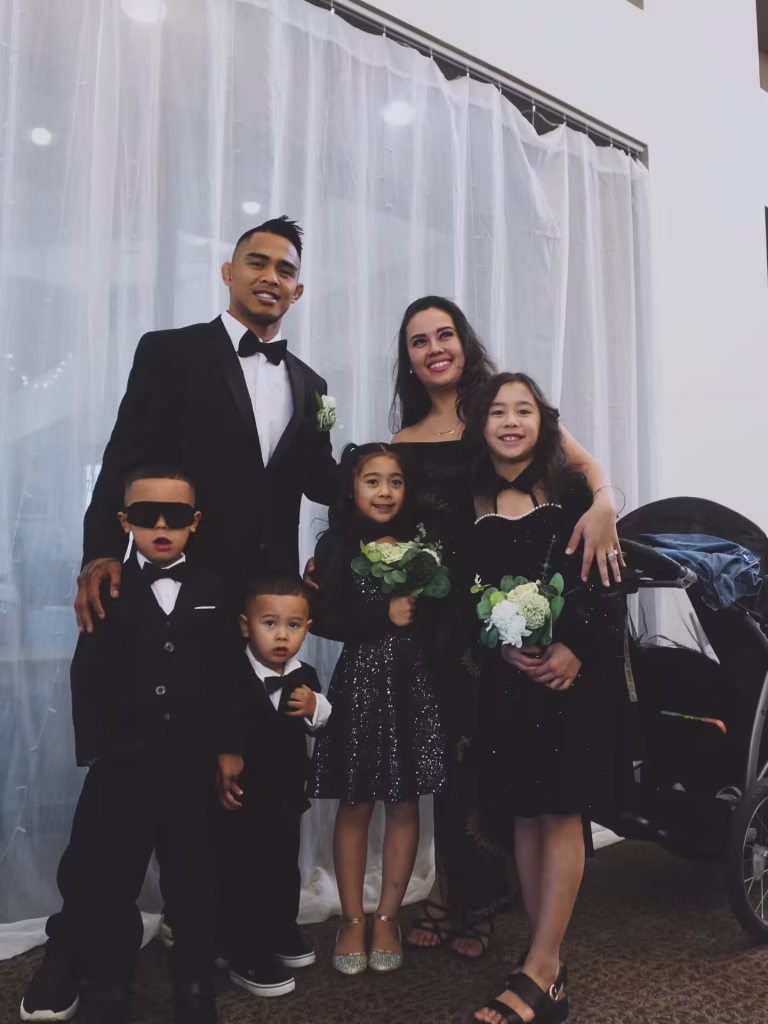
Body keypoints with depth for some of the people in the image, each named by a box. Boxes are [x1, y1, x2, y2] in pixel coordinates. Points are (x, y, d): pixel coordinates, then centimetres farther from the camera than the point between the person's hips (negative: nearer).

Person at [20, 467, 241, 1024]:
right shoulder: (110, 591, 2)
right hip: (122, 765, 0)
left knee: (192, 878, 12)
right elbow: (88, 676, -1)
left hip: (192, 766, 0)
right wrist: (96, 748, -9)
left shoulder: (214, 591, 3)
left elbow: (229, 678, 1)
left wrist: (227, 752, -3)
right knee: (102, 879, 7)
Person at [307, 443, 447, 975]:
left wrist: (422, 601, -10)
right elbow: (322, 617, -13)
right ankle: (353, 920, 24)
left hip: (413, 686, 3)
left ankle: (388, 917, 25)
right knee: (355, 806, 8)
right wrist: (385, 615, -17)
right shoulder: (337, 545, -3)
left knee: (405, 804, 9)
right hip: (359, 685, -2)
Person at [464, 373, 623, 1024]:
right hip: (508, 673, 3)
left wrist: (575, 649, -15)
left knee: (561, 808, -3)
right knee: (522, 811, 5)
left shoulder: (572, 490, 2)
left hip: (575, 667, -2)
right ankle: (550, 966, 17)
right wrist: (504, 647, -11)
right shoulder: (469, 503, 8)